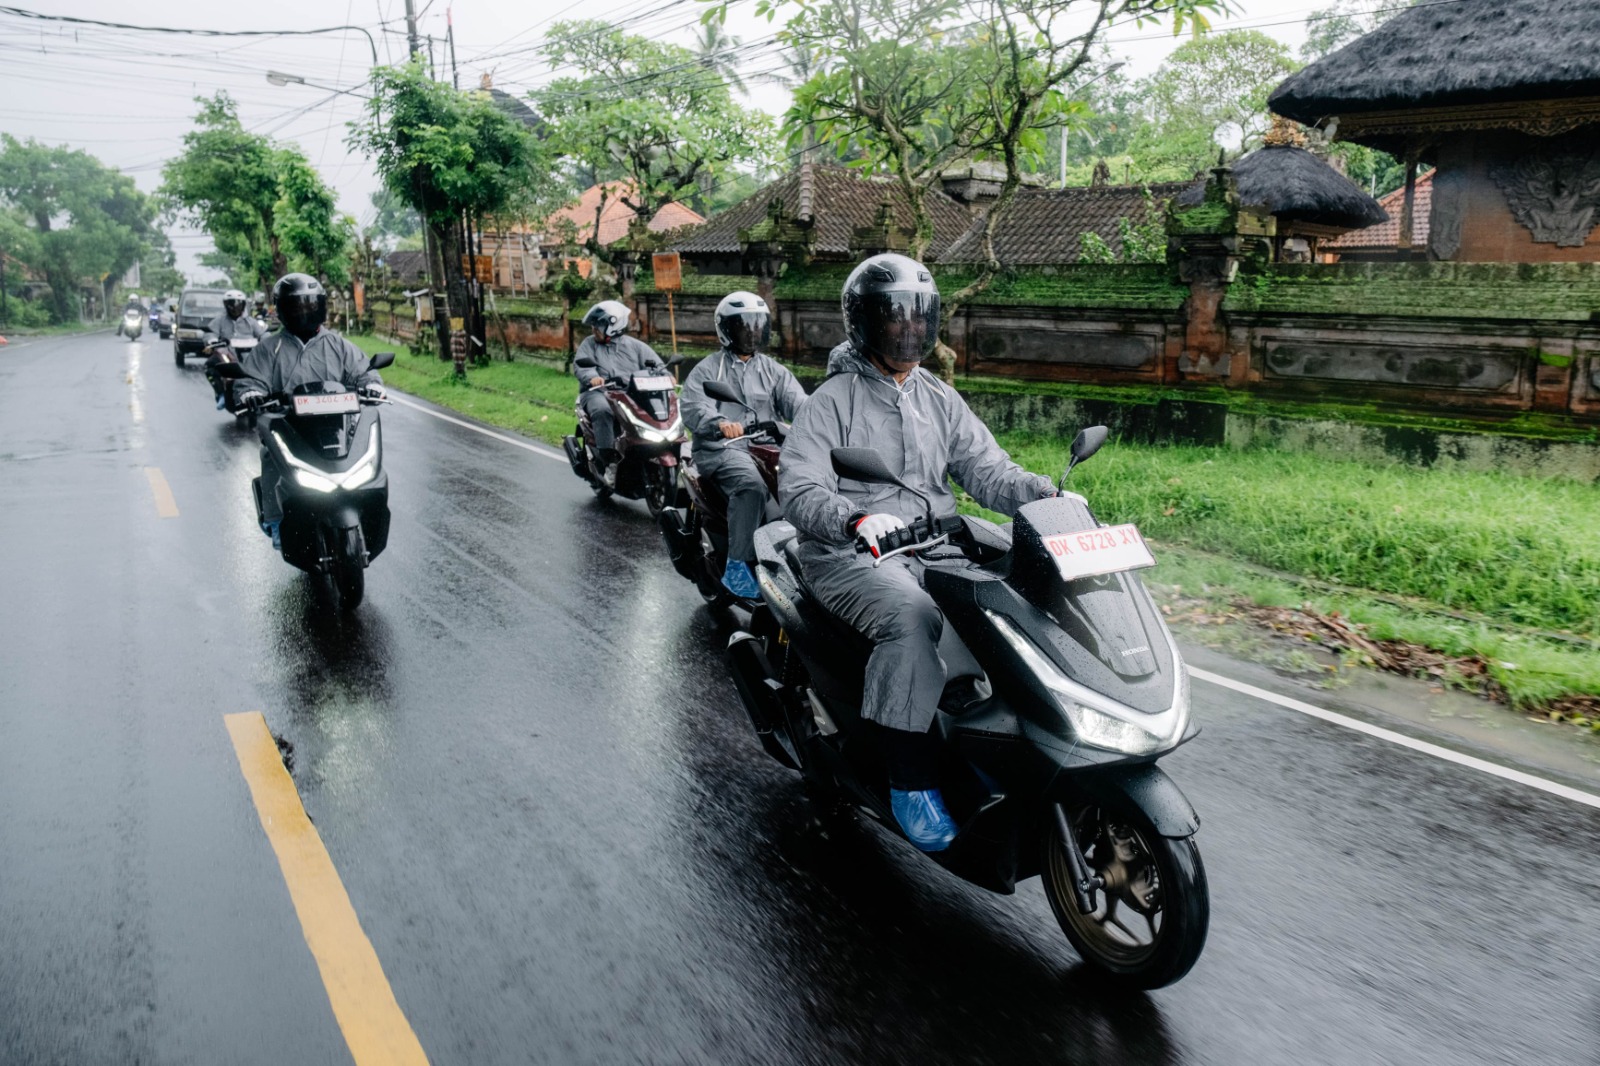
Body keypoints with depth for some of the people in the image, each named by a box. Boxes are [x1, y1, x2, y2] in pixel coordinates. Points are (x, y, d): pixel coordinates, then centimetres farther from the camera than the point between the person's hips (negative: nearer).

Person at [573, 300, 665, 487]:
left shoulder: (635, 345, 16)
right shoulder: (589, 344, 14)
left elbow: (656, 365, 9)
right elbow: (580, 366, -2)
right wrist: (592, 377, -25)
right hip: (598, 391, -1)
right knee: (602, 411, -37)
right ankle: (609, 463, -37)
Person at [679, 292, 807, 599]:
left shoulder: (773, 370, 22)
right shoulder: (708, 369, 9)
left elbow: (795, 400, 6)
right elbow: (692, 406, -10)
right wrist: (720, 423, -32)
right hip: (724, 448, -4)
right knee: (752, 485, -36)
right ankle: (738, 567, -31)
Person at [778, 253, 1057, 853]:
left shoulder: (941, 401, 18)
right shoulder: (833, 400, -1)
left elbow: (987, 469, 10)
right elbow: (798, 488, -13)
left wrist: (1046, 495, -10)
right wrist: (856, 519, -32)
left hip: (934, 546, 6)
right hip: (852, 556, -5)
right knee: (910, 618, -35)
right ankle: (911, 780, -26)